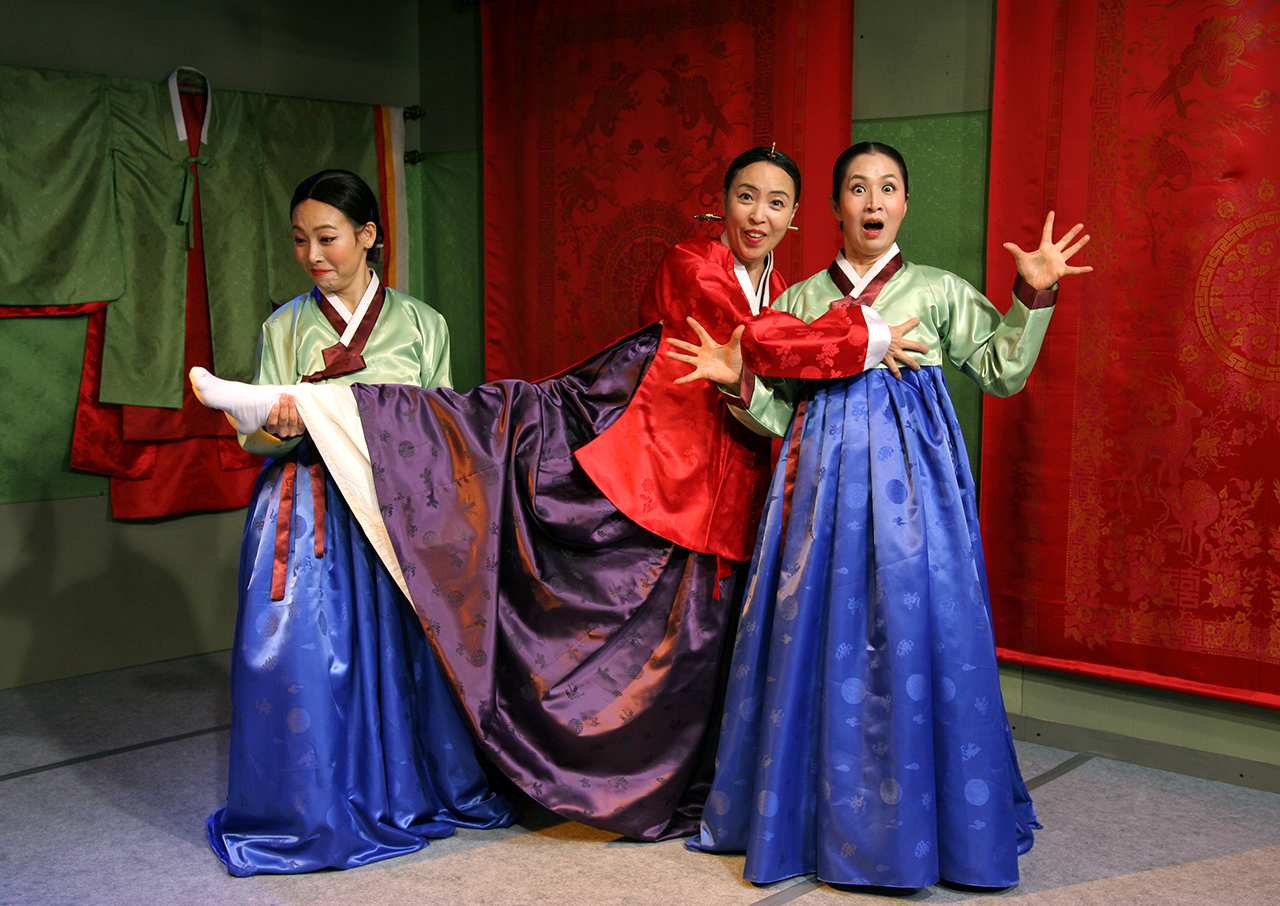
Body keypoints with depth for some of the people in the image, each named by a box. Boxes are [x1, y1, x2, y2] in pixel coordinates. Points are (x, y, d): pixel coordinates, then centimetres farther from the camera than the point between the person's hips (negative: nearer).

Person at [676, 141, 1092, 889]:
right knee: (820, 629, 1)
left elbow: (1000, 372, 4)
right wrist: (741, 377, -5)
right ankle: (823, 814, 16)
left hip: (913, 468, -1)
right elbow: (784, 414, 11)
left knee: (917, 626, -5)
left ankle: (921, 819, 10)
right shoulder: (799, 300, 14)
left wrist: (1033, 296, -6)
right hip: (824, 470, 2)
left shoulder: (939, 290, 11)